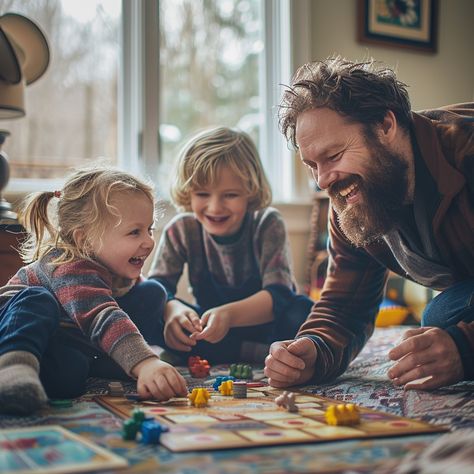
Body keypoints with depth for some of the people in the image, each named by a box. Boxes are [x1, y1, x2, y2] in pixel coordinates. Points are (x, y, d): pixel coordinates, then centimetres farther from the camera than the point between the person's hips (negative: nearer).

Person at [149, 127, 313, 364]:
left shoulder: (268, 225, -18)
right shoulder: (181, 230, -10)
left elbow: (279, 294, -28)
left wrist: (230, 314, -48)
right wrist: (172, 308, -42)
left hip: (264, 324, -3)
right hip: (210, 326, 4)